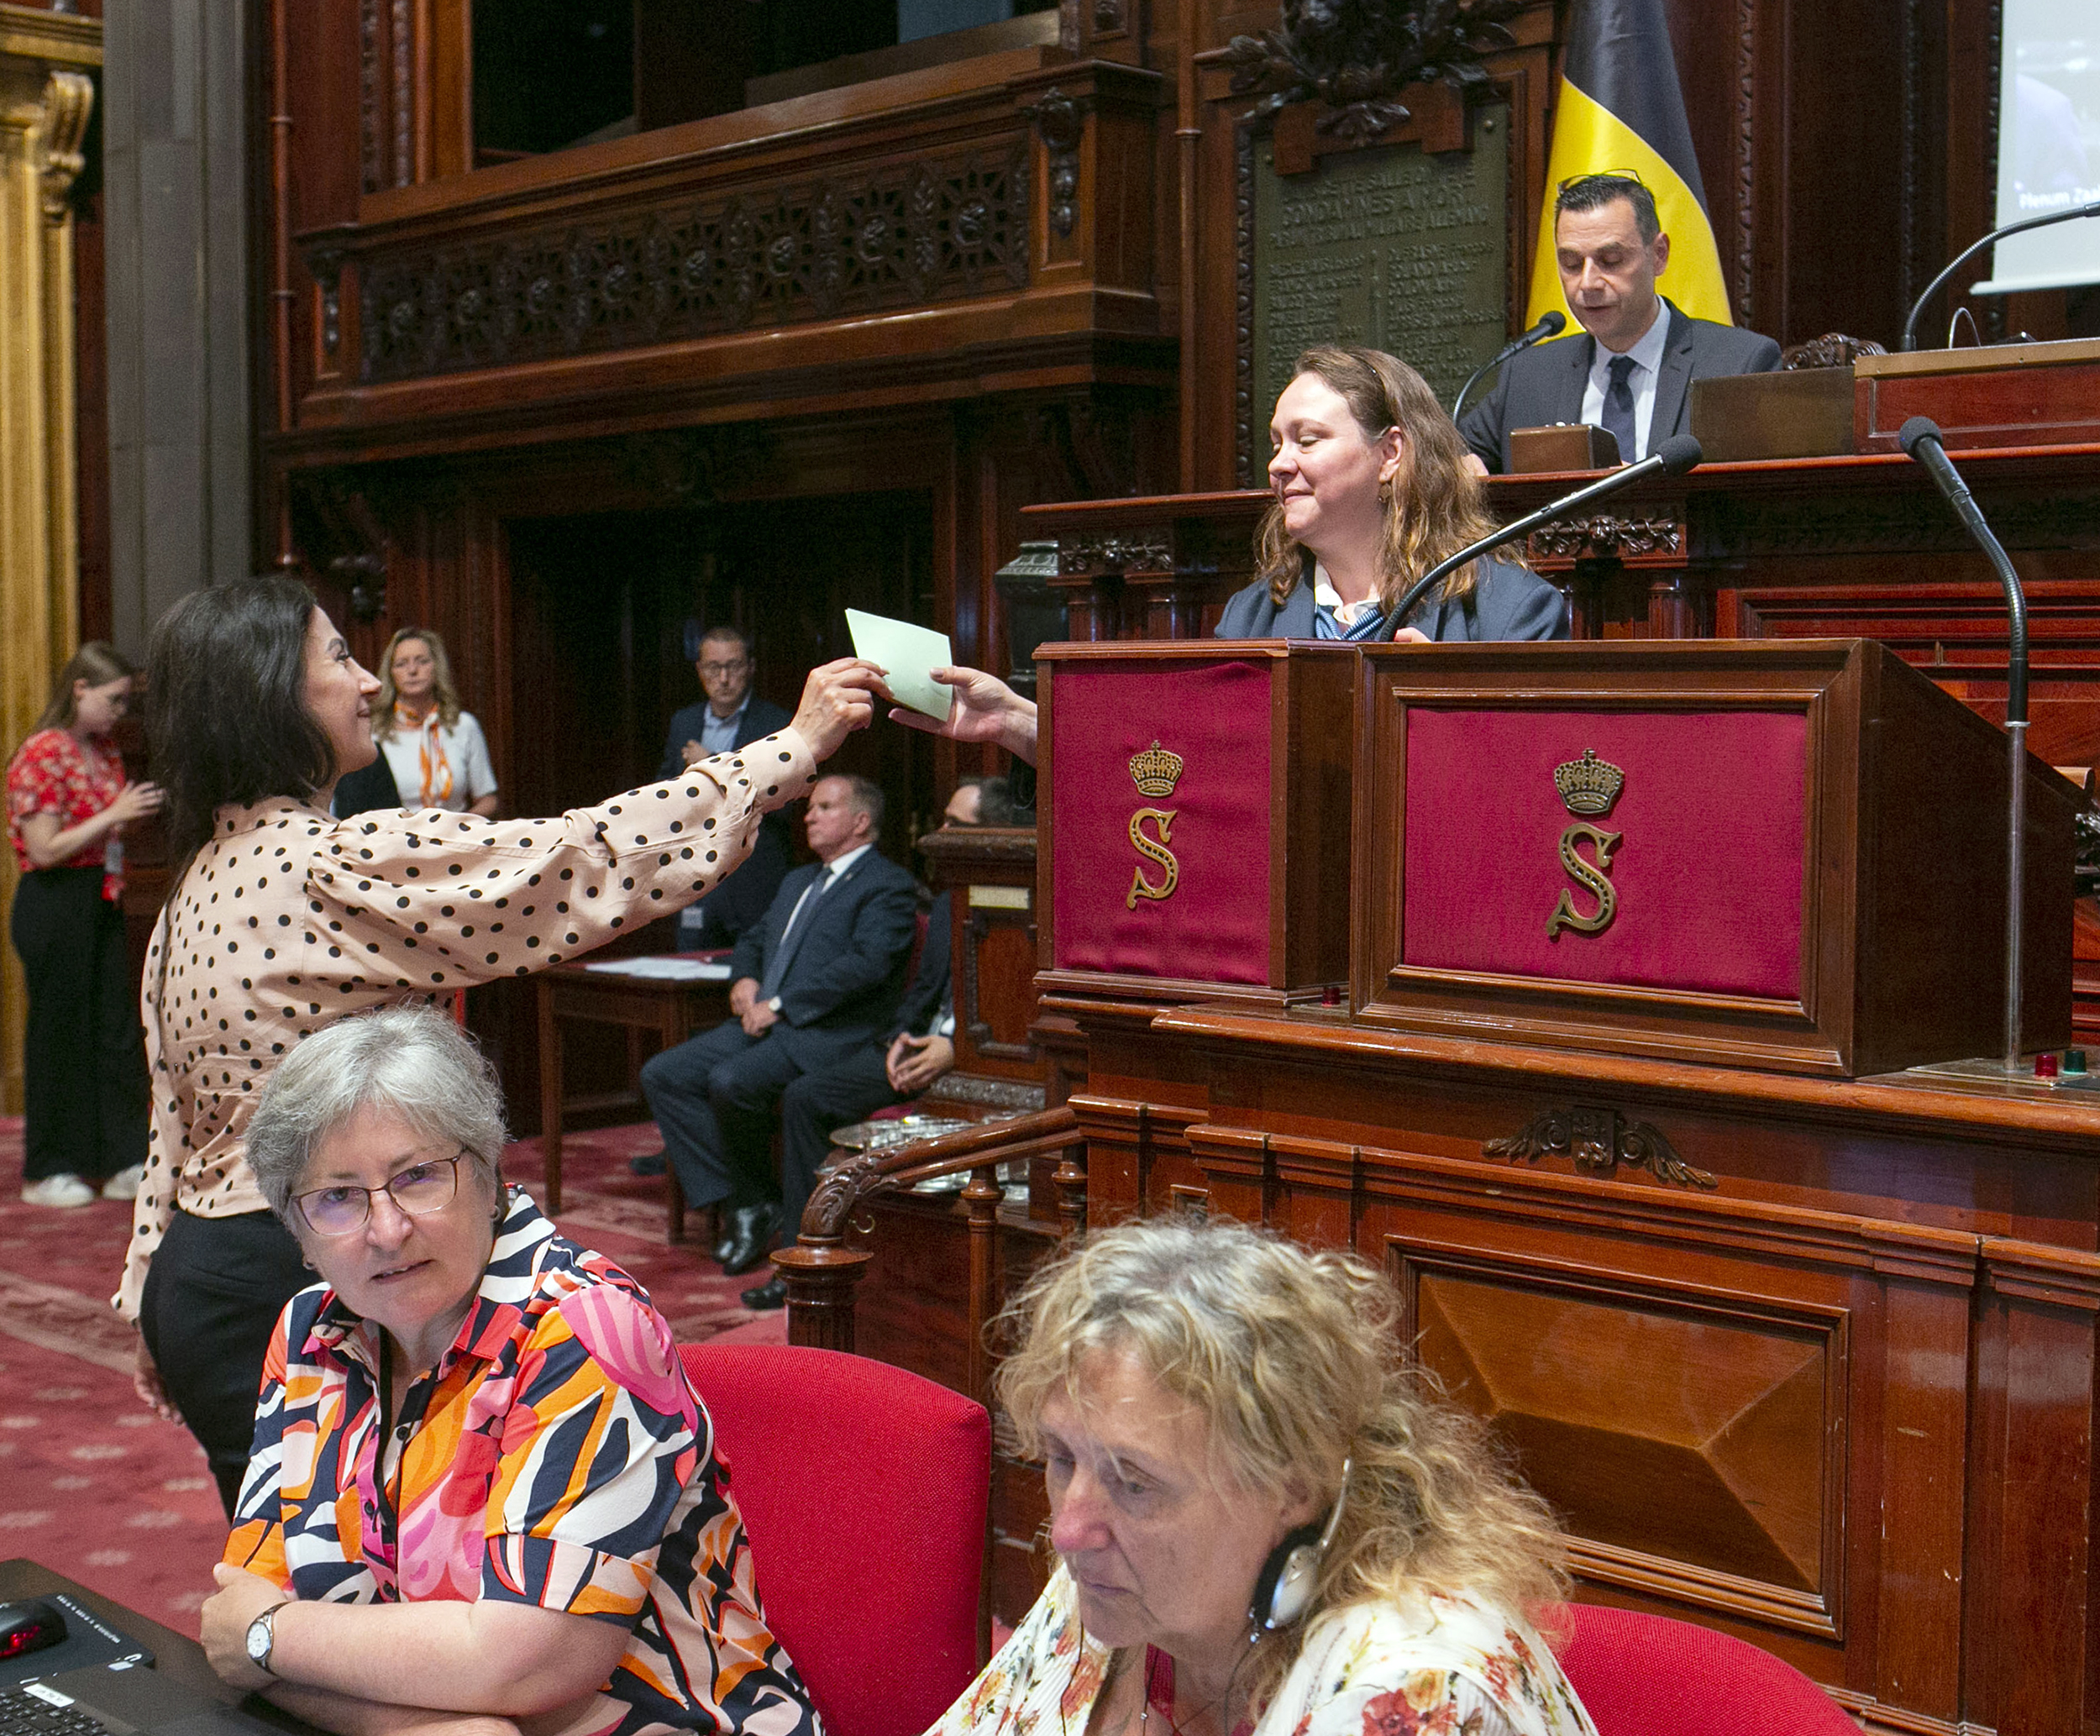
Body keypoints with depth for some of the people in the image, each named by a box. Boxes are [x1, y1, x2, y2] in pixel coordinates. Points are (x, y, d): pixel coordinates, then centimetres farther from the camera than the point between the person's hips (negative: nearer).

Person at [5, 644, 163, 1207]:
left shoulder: (105, 752, 12)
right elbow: (46, 850, -17)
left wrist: (143, 810, 5)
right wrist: (114, 814, -19)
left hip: (103, 902, 8)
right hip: (54, 905, -8)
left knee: (117, 1030, 8)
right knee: (58, 1033, 1)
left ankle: (122, 1162, 14)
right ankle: (48, 1171, 12)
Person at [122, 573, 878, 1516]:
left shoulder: (202, 879, 11)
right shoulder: (334, 865, -18)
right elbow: (580, 859, -21)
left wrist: (153, 1300, 25)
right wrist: (797, 747, -15)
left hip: (198, 1271, 10)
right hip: (284, 1284, -10)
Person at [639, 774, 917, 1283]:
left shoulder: (888, 886, -2)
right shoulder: (797, 882, 27)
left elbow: (867, 962, -16)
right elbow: (753, 941, 34)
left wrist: (780, 1004, -17)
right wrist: (743, 981, 8)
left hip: (829, 1032, -9)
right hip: (764, 1023, 9)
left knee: (731, 1081, -31)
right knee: (662, 1074, -8)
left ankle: (758, 1201, -6)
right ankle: (744, 1203, -7)